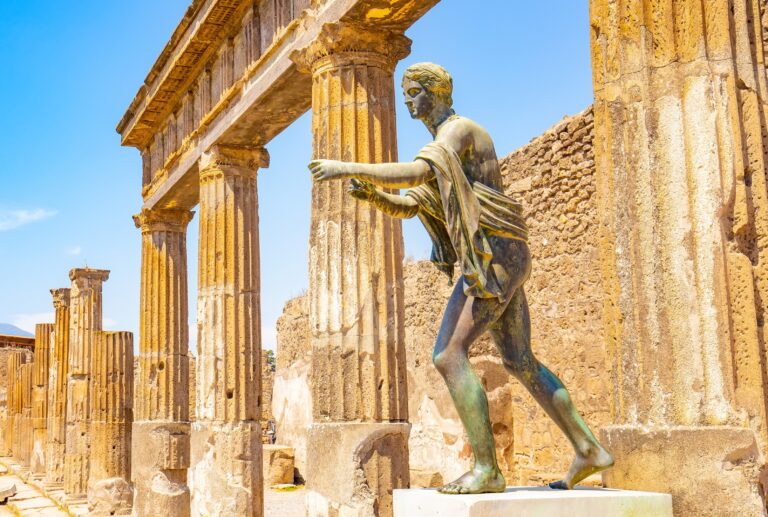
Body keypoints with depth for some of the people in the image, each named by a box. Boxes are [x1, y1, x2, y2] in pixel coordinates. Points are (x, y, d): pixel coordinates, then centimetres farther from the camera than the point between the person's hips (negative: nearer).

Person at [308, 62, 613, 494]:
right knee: (521, 363, 14)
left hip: (494, 256, -11)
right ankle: (589, 450, 19)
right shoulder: (442, 147, 24)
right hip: (499, 261, 11)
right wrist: (371, 193, 0)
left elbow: (414, 174, -26)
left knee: (448, 355, -15)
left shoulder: (460, 128, -7)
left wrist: (347, 168, -22)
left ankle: (487, 470, -13)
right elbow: (407, 206, 20)